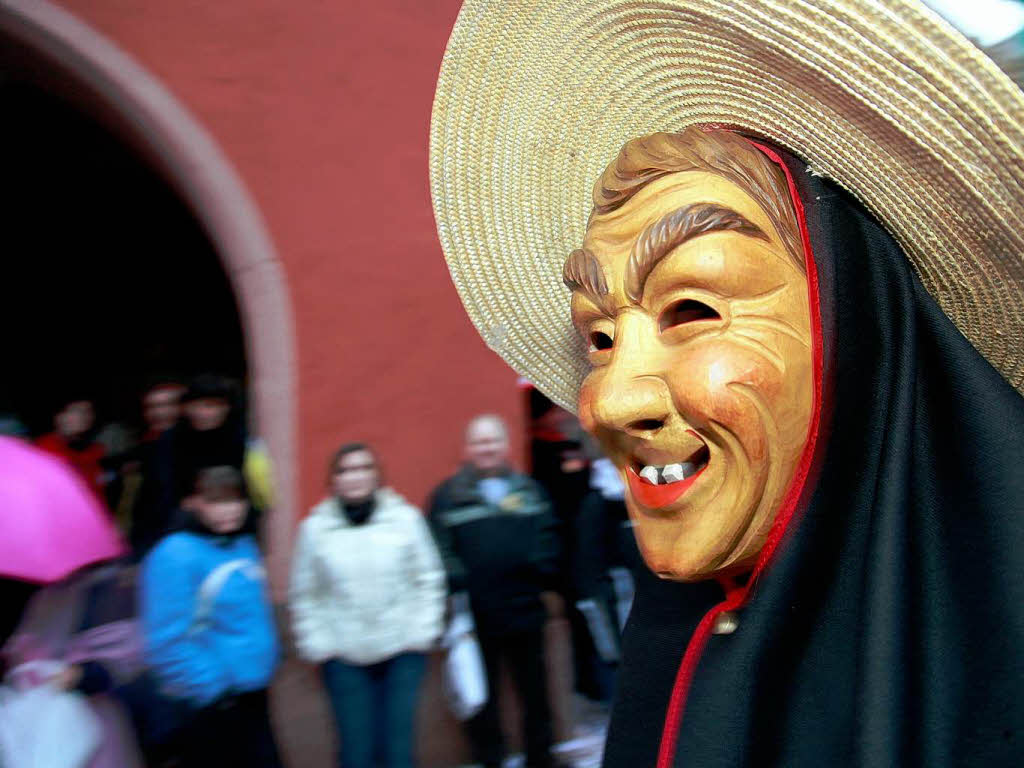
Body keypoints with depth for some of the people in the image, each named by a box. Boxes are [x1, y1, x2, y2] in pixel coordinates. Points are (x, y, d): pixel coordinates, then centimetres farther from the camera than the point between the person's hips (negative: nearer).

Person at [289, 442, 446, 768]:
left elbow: (429, 579, 2)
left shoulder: (405, 517, -2)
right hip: (344, 658, 0)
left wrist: (422, 632, -3)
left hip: (402, 649, 0)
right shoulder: (315, 527, -1)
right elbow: (304, 595, 6)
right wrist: (317, 644, -1)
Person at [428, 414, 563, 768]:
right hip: (475, 618, -3)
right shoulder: (449, 496, -2)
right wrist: (456, 584, -19)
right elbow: (440, 552, -7)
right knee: (482, 699, 10)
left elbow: (548, 537, 10)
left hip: (525, 612, 3)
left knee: (535, 692, 17)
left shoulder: (530, 491, 8)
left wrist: (542, 568, -7)